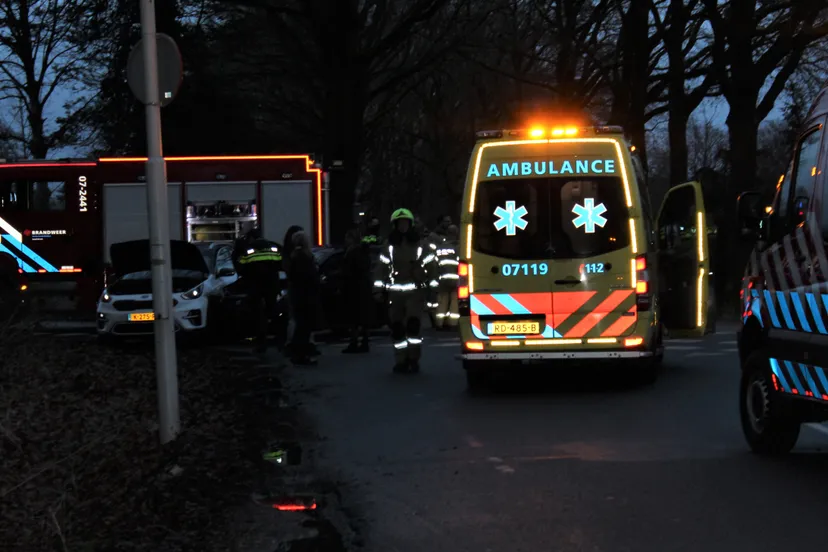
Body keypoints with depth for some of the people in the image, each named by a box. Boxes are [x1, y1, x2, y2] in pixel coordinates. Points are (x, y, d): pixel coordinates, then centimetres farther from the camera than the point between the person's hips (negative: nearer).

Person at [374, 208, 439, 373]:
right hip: (395, 291, 3)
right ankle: (401, 361, 11)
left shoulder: (420, 244, 2)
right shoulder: (389, 246, 7)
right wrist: (379, 288, 1)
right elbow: (381, 267, 7)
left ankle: (413, 359, -9)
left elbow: (431, 265, 3)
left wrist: (432, 287, -1)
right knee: (397, 327, 3)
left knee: (413, 323, -15)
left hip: (415, 291, -3)